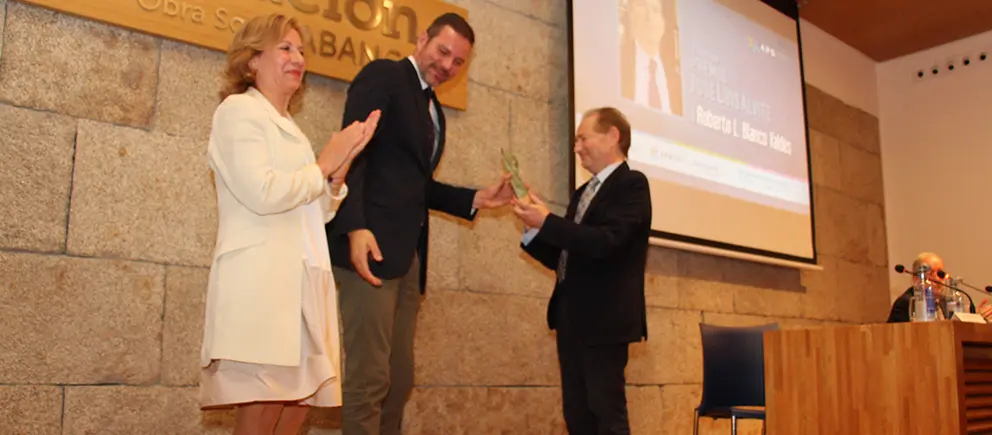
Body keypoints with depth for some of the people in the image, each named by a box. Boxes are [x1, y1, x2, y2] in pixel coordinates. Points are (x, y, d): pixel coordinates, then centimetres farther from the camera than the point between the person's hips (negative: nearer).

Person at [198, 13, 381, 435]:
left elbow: (319, 212, 20)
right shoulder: (239, 109, 0)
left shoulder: (288, 127, 24)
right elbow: (262, 193, -16)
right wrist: (325, 163, -3)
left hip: (301, 282, 8)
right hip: (259, 281, -8)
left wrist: (345, 159, 6)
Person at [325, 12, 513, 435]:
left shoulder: (434, 111, 24)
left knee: (399, 380, 10)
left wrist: (476, 199, 12)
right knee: (369, 378, -7)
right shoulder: (382, 75, -2)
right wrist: (355, 227, -25)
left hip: (408, 254, 9)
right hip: (371, 244, -8)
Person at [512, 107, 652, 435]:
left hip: (604, 319, -8)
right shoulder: (583, 193, 18)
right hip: (571, 319, 8)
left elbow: (605, 242, -22)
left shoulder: (631, 184, -7)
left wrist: (546, 221, -18)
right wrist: (534, 227, 1)